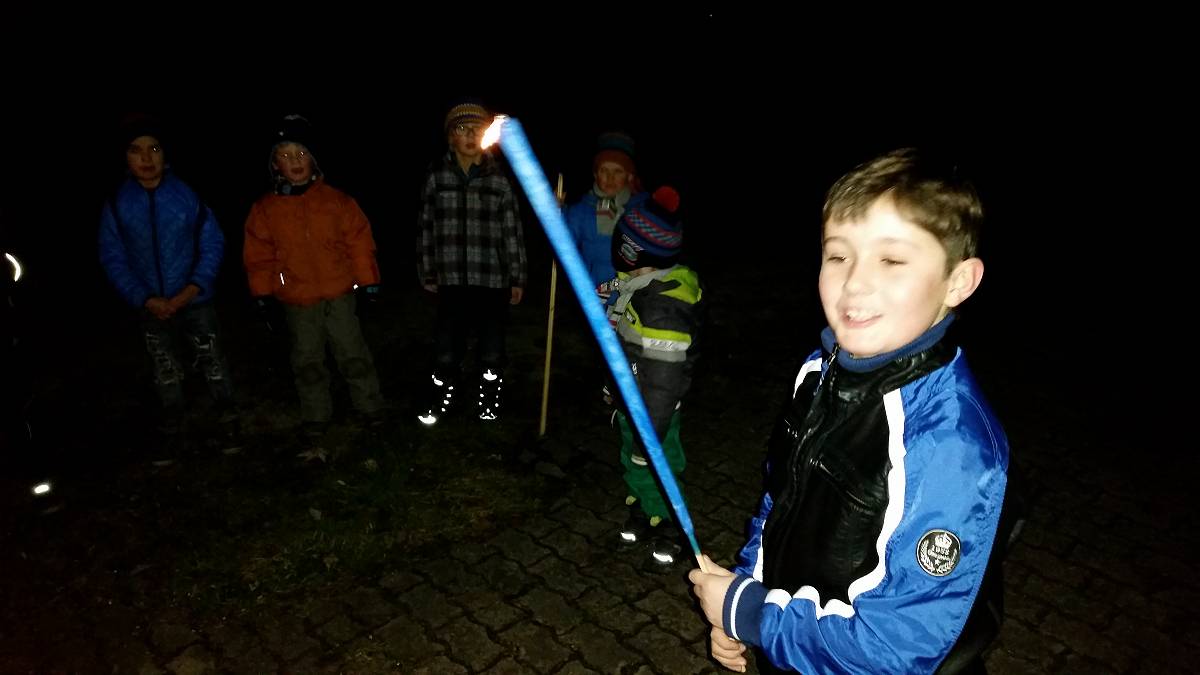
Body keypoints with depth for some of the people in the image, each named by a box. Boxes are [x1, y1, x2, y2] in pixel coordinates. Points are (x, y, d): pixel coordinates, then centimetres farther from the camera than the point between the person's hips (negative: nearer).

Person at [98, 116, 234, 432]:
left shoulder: (187, 194, -14)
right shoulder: (116, 203, -10)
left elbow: (213, 243, -9)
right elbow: (113, 259, -5)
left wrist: (193, 288, -18)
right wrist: (144, 299, -15)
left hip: (195, 299, -2)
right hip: (152, 306, 2)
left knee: (211, 358, 14)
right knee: (165, 367, 21)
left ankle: (225, 403, 35)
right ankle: (172, 411, 41)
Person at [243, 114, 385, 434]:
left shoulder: (337, 200, -4)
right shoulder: (265, 209, 0)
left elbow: (359, 240, -1)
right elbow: (259, 255, 5)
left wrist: (367, 279, 0)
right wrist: (262, 293, 4)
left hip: (340, 294, -1)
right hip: (296, 301, 2)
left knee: (353, 354, 8)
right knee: (307, 361, 13)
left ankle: (370, 408, 22)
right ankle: (315, 415, 28)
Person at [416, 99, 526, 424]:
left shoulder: (499, 178, 0)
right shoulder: (437, 175, 2)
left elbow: (512, 230, 3)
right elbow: (427, 227, 7)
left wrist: (517, 278, 3)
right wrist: (427, 273, 8)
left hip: (492, 279, 0)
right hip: (452, 279, 0)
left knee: (492, 346, 11)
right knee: (446, 347, 5)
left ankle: (488, 402, 31)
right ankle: (442, 400, 28)